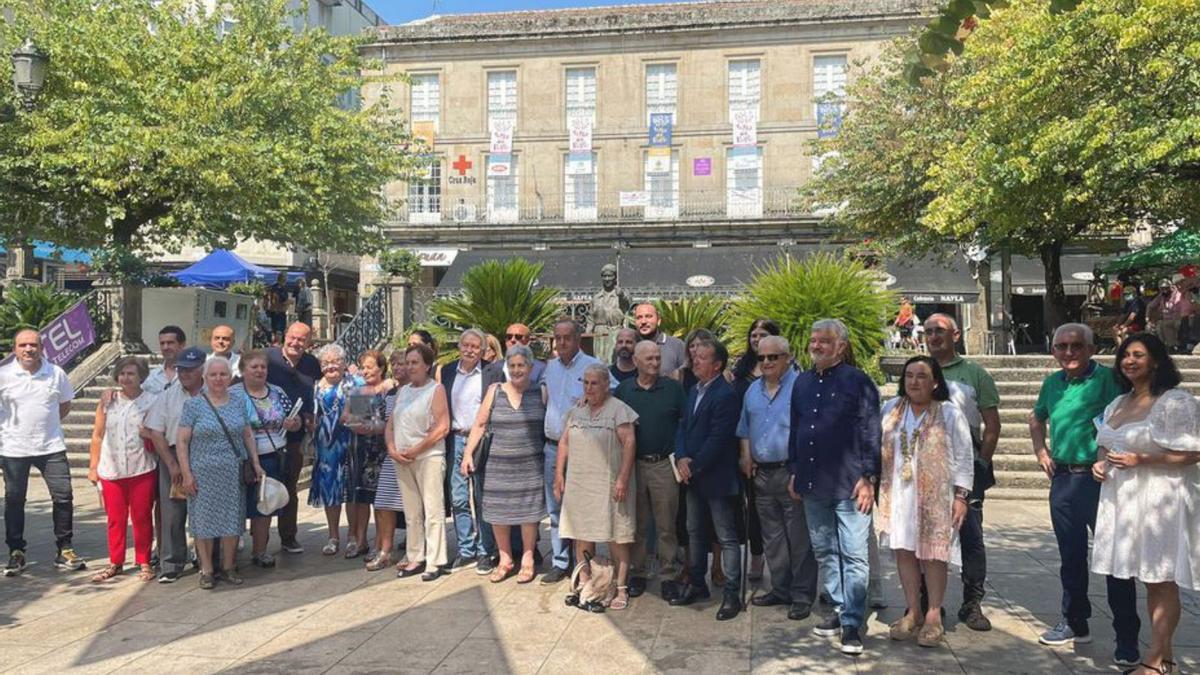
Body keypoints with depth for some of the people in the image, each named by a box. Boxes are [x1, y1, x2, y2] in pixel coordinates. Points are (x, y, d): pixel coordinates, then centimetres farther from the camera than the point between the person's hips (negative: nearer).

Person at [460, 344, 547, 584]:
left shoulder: (541, 393, 0)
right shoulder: (495, 391, 3)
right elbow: (480, 424, 5)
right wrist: (468, 453, -1)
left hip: (530, 464, -2)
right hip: (498, 463, 2)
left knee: (528, 511, 3)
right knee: (498, 512, 5)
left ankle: (527, 561, 19)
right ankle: (505, 560, 22)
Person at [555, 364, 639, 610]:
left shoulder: (618, 409, -5)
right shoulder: (576, 411, 12)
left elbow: (629, 443, -11)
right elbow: (563, 443, 15)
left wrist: (623, 478, -17)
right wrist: (559, 475, 8)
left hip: (609, 485, -5)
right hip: (579, 485, 5)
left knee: (616, 538, -1)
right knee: (581, 535, 10)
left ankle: (621, 588, 6)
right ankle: (584, 584, 22)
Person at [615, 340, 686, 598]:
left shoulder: (673, 388, 0)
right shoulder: (623, 390, 4)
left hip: (664, 464, -1)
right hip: (633, 464, 2)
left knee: (666, 525, 5)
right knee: (637, 524, 10)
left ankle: (668, 574, 15)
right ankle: (636, 573, 21)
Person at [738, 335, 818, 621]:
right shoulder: (753, 390, 14)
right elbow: (745, 428, 21)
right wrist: (745, 455, 8)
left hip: (792, 472, -7)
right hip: (762, 474, 7)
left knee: (799, 538, 0)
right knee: (772, 537, 14)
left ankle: (802, 595, 10)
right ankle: (781, 589, 26)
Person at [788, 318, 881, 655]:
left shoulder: (858, 381, -6)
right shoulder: (802, 382, 11)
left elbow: (872, 433, -8)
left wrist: (868, 478, -13)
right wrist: (794, 472, 14)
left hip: (849, 485, -6)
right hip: (813, 485, 6)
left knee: (854, 555, -2)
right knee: (824, 551, 14)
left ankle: (852, 623, 5)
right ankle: (840, 608, 28)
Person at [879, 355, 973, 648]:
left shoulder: (950, 413, -3)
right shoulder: (891, 409, 8)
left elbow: (964, 458, -3)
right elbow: (878, 449, 13)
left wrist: (960, 496, -8)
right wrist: (877, 486, 11)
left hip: (935, 495, -3)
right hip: (899, 494, 4)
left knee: (933, 553, 0)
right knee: (904, 550, 5)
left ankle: (934, 616, 11)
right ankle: (913, 613, 17)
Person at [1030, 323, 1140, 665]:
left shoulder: (1106, 378, -10)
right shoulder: (1052, 383, 10)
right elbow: (1036, 417, 27)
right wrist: (1040, 450, 15)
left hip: (1098, 478, -6)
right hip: (1063, 479, 6)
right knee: (1071, 557, 16)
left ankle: (1127, 640, 10)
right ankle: (1076, 624, 30)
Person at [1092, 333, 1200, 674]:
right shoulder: (1117, 404, 14)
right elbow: (1106, 446, 24)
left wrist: (1141, 460, -21)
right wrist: (1100, 463, 3)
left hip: (1159, 500, -8)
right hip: (1123, 499, 8)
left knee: (1162, 579, 0)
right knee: (1148, 579, 13)